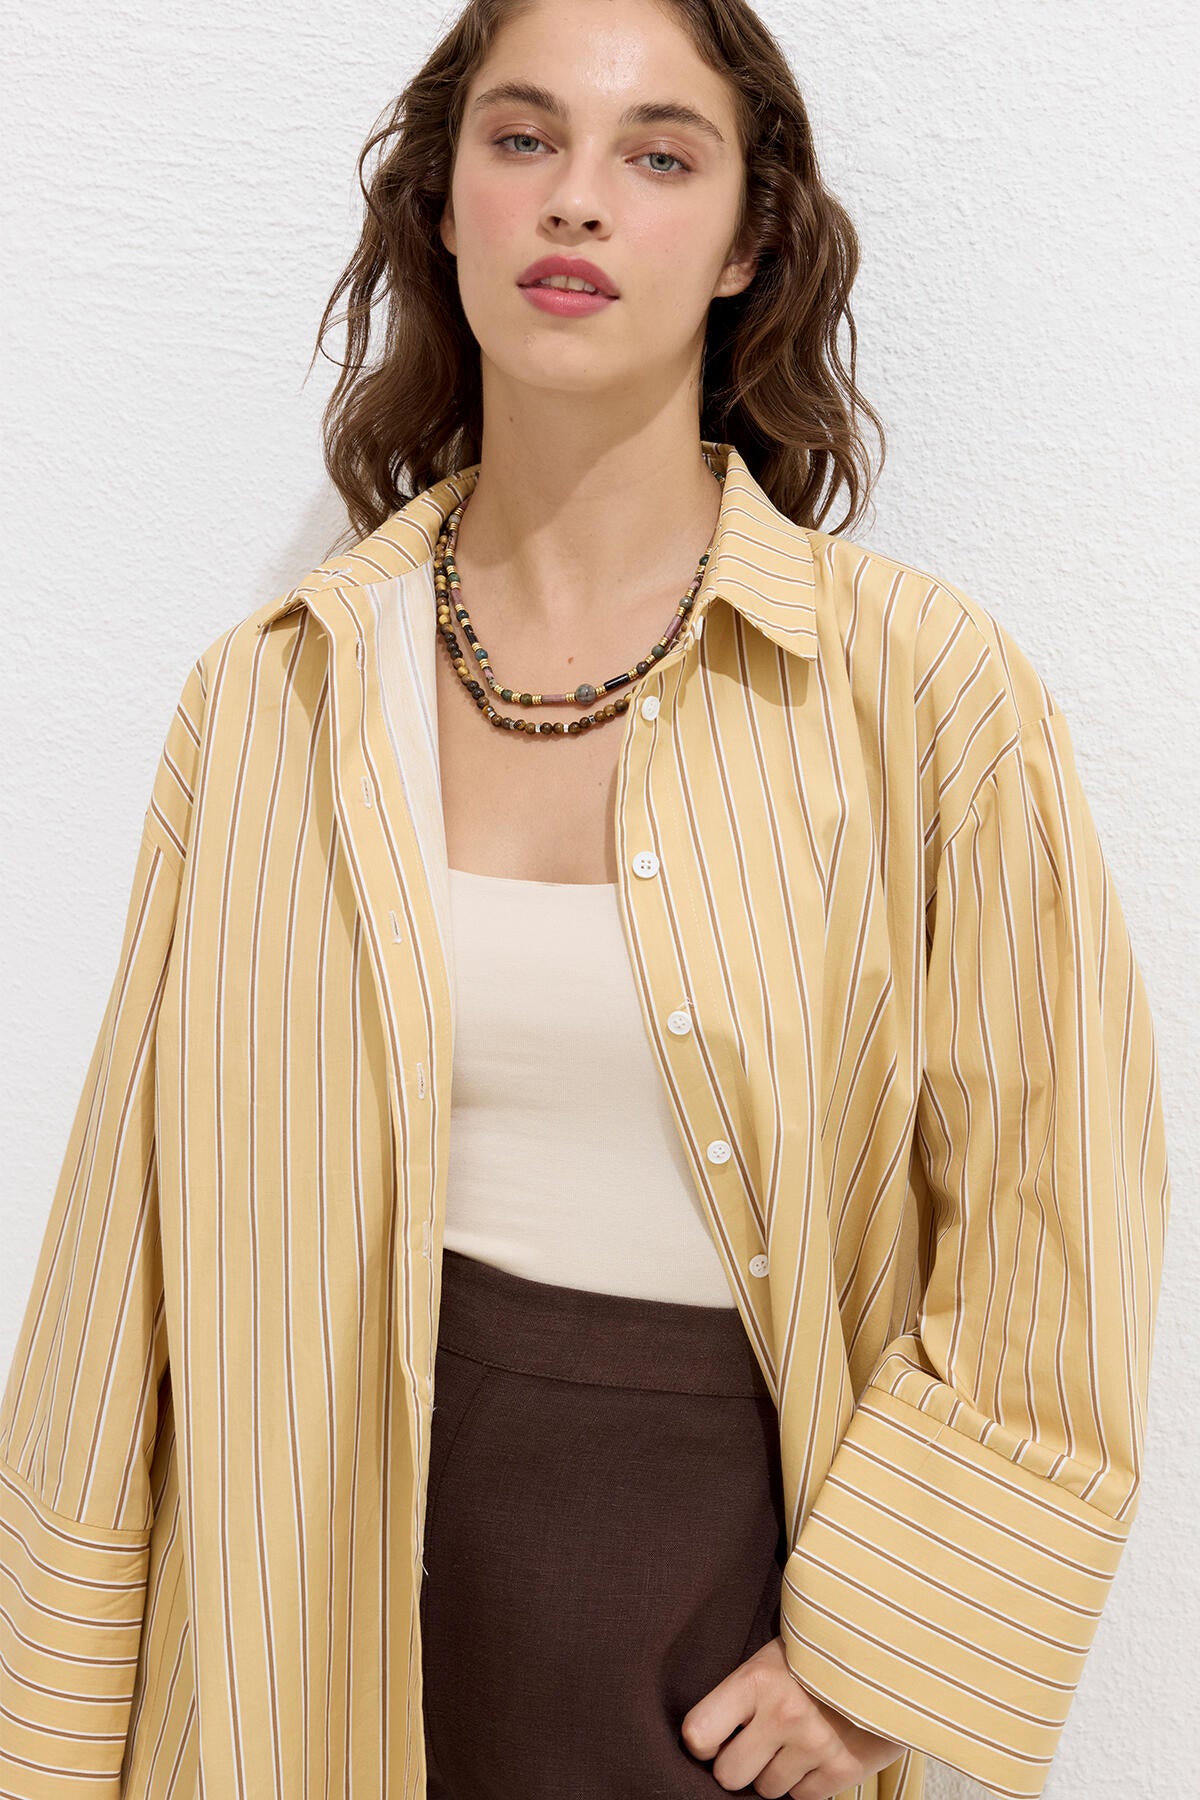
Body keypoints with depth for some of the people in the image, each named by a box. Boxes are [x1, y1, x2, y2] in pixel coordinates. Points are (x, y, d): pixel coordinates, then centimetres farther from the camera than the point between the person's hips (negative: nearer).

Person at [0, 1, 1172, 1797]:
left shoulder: (924, 687, -9)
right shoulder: (270, 695, -3)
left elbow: (1054, 1223, -4)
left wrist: (883, 1647, -6)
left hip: (729, 1560, -1)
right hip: (339, 1585, 2)